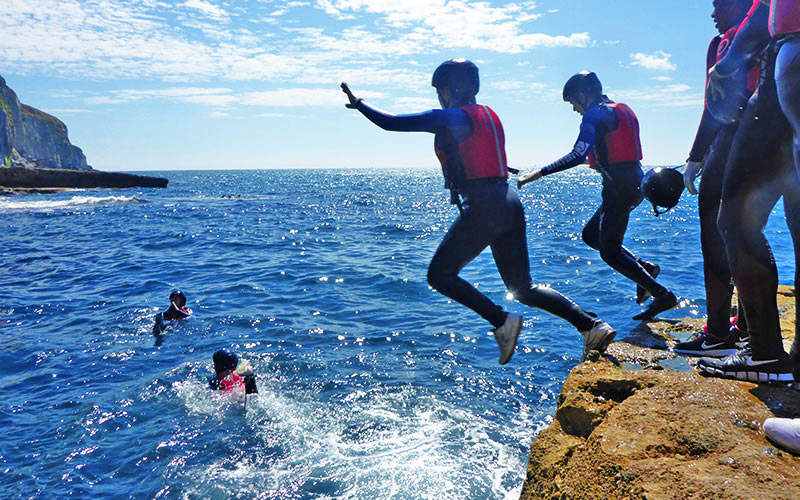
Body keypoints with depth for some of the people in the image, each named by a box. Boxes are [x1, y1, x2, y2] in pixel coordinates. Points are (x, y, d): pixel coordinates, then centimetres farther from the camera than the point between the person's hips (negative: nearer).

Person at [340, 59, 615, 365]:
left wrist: (357, 103, 11)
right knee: (522, 288, 14)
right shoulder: (489, 115, 18)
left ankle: (502, 322, -6)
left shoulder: (449, 118, -4)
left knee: (440, 275, 5)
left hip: (482, 208, -8)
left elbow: (390, 123, -4)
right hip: (510, 205, 8)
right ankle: (592, 326, 7)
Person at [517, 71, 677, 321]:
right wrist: (595, 158, 35)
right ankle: (644, 267, 16)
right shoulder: (621, 111, 18)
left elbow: (577, 155, -25)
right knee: (590, 235, 19)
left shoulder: (594, 115, -12)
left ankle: (663, 296, -2)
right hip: (633, 184, 10)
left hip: (619, 188, -10)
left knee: (609, 252, -2)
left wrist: (538, 173, -26)